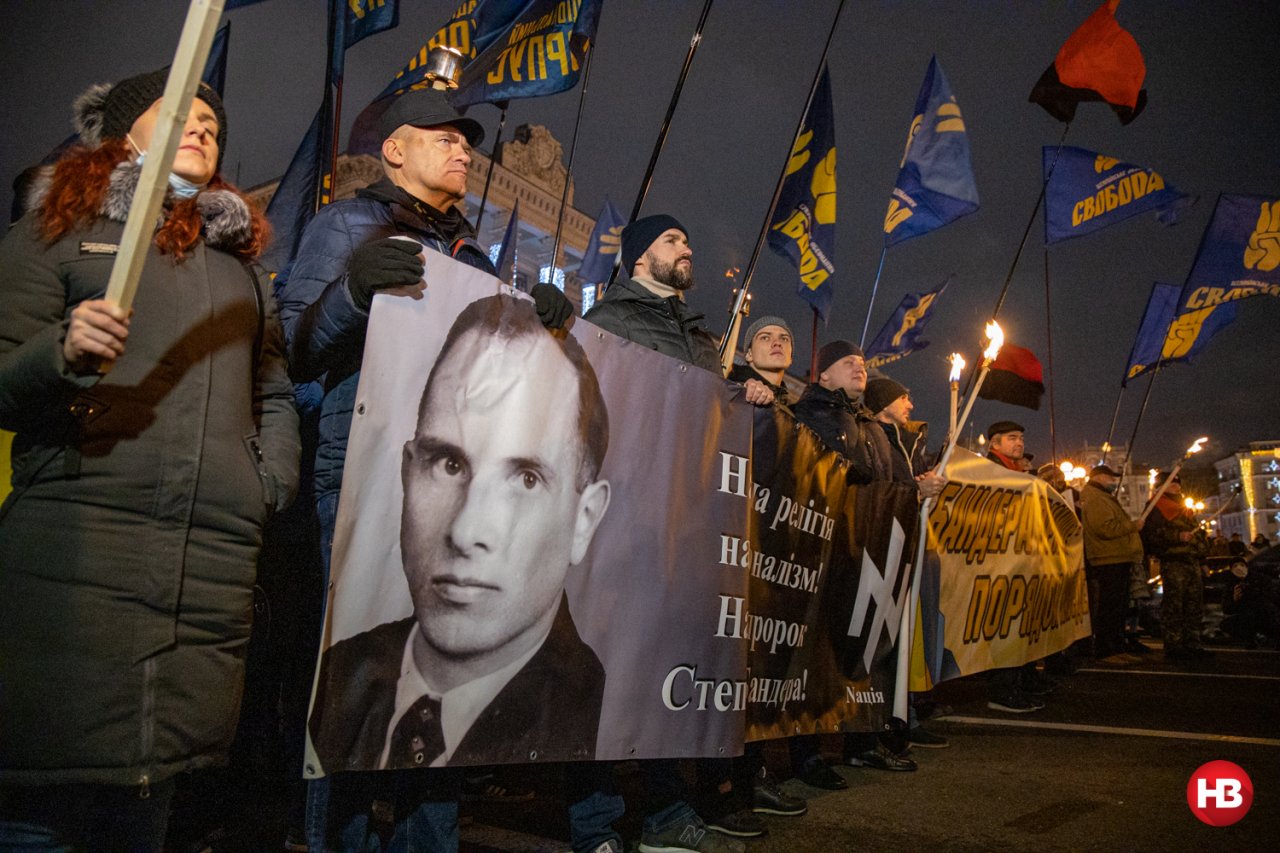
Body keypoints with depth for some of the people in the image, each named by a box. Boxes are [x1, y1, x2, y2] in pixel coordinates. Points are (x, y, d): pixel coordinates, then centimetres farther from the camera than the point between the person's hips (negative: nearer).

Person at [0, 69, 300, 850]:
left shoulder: (240, 260, 24)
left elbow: (275, 391, 24)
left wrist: (271, 486, 8)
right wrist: (64, 352, -15)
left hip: (214, 570, 3)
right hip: (78, 550, -3)